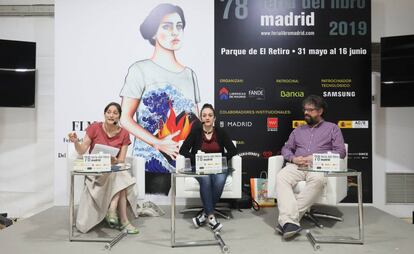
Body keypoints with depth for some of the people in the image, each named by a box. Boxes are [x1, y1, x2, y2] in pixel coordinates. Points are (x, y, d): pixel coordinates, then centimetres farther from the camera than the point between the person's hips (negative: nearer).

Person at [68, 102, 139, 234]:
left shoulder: (124, 134, -2)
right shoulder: (95, 127, -5)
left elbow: (121, 160, -4)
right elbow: (81, 151, -7)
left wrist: (114, 160, -27)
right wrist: (75, 141, -27)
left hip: (114, 170, 3)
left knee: (120, 181, -33)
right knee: (120, 181, -30)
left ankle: (112, 212, -21)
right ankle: (123, 220, -25)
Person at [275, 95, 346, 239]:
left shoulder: (332, 128, 18)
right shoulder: (298, 130, 30)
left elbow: (340, 152, 5)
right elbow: (286, 149, 23)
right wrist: (293, 158, -2)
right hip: (296, 166, 3)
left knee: (318, 179, -40)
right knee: (281, 177, -32)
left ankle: (286, 218, -40)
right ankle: (290, 221, -44)